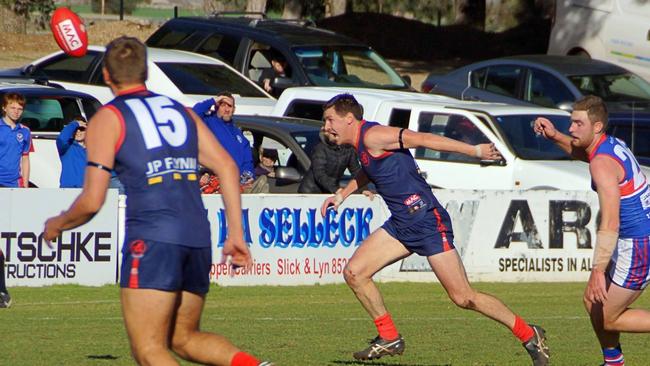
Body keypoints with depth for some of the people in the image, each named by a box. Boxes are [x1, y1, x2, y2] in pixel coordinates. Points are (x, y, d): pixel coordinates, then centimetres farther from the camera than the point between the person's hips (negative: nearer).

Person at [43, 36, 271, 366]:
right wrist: (236, 233, 11)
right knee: (184, 338, 20)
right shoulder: (180, 110, 21)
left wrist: (57, 225, 18)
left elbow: (91, 202, -1)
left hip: (152, 238, -6)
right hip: (198, 236, 6)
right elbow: (227, 166, 11)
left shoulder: (107, 119, 4)